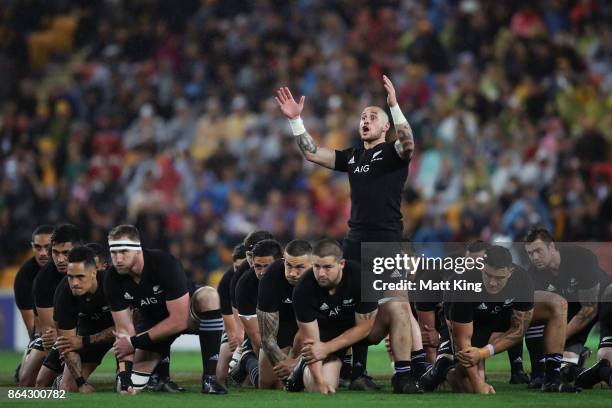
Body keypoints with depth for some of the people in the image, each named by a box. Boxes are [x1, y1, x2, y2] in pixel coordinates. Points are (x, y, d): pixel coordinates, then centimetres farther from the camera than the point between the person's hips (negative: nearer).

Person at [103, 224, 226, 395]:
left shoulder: (165, 264, -33)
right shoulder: (113, 279, -19)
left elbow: (180, 320, -32)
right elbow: (124, 328, -15)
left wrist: (135, 342, -27)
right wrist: (124, 375, -28)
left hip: (185, 312, -4)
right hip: (151, 321, 4)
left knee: (208, 296, -39)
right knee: (126, 389, -10)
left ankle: (209, 378, -35)